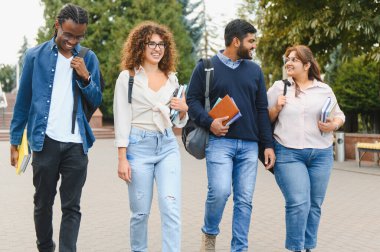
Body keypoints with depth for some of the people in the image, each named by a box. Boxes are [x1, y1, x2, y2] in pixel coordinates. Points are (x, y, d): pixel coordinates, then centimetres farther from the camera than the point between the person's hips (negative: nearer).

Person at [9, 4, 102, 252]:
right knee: (43, 202, 11)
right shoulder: (35, 55, 2)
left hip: (76, 143, 1)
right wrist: (15, 141, 5)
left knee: (72, 206, 1)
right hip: (46, 141, 0)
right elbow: (23, 102, 6)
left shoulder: (88, 58, 6)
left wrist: (85, 77, -10)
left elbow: (97, 101, 9)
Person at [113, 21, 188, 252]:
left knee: (171, 207, -8)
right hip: (139, 145, -3)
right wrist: (122, 158, -9)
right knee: (141, 211, 5)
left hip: (168, 145, 3)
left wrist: (184, 110, -5)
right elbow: (122, 120, -4)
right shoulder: (127, 77, 0)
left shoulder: (171, 78, 12)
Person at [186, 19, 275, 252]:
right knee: (220, 191, -18)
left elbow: (262, 110, 14)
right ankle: (209, 233, 10)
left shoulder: (255, 70, 15)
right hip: (219, 141, -4)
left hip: (249, 145, 4)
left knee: (244, 200, 2)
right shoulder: (206, 67, 4)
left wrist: (268, 144, 7)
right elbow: (192, 100, 3)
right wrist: (208, 122, -15)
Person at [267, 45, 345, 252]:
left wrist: (334, 125, -6)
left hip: (321, 154, 3)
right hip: (288, 154, -2)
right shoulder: (278, 87, 5)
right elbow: (266, 119, 9)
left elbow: (339, 116, 16)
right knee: (298, 203, -13)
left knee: (314, 204, 7)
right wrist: (276, 109, -10)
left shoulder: (324, 89, 8)